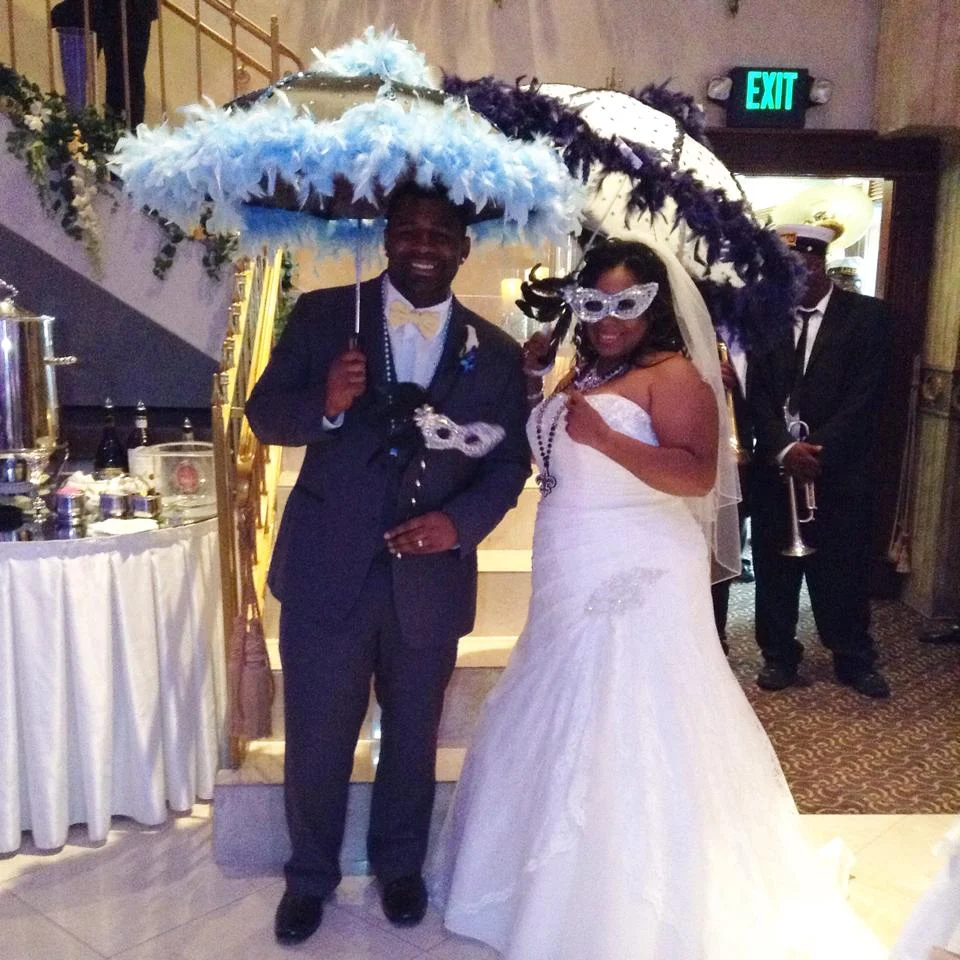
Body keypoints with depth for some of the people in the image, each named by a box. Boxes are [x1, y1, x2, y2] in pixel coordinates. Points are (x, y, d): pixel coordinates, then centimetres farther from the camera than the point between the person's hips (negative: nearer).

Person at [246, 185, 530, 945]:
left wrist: (461, 522, -16)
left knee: (413, 739, 19)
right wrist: (325, 403, -24)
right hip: (328, 570, -1)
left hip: (430, 576, 2)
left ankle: (399, 866, 45)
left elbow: (511, 461, 3)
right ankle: (310, 876, 37)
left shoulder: (496, 352, 2)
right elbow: (265, 416, -2)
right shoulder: (322, 315, -2)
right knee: (316, 740, 10)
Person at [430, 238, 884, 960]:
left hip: (637, 582, -9)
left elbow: (699, 474, -20)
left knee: (630, 741, -2)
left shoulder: (674, 373, -9)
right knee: (564, 731, 17)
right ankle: (566, 890, 35)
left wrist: (607, 438, -29)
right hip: (574, 585, 9)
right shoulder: (583, 375, 15)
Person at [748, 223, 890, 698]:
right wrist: (784, 448, -15)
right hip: (775, 464, 2)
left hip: (840, 467, -2)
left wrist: (820, 448, -15)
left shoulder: (867, 315, 0)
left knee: (844, 567, 8)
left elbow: (865, 396, -7)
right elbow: (758, 393, -1)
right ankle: (779, 656, 23)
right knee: (775, 566, 8)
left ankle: (855, 659, 25)